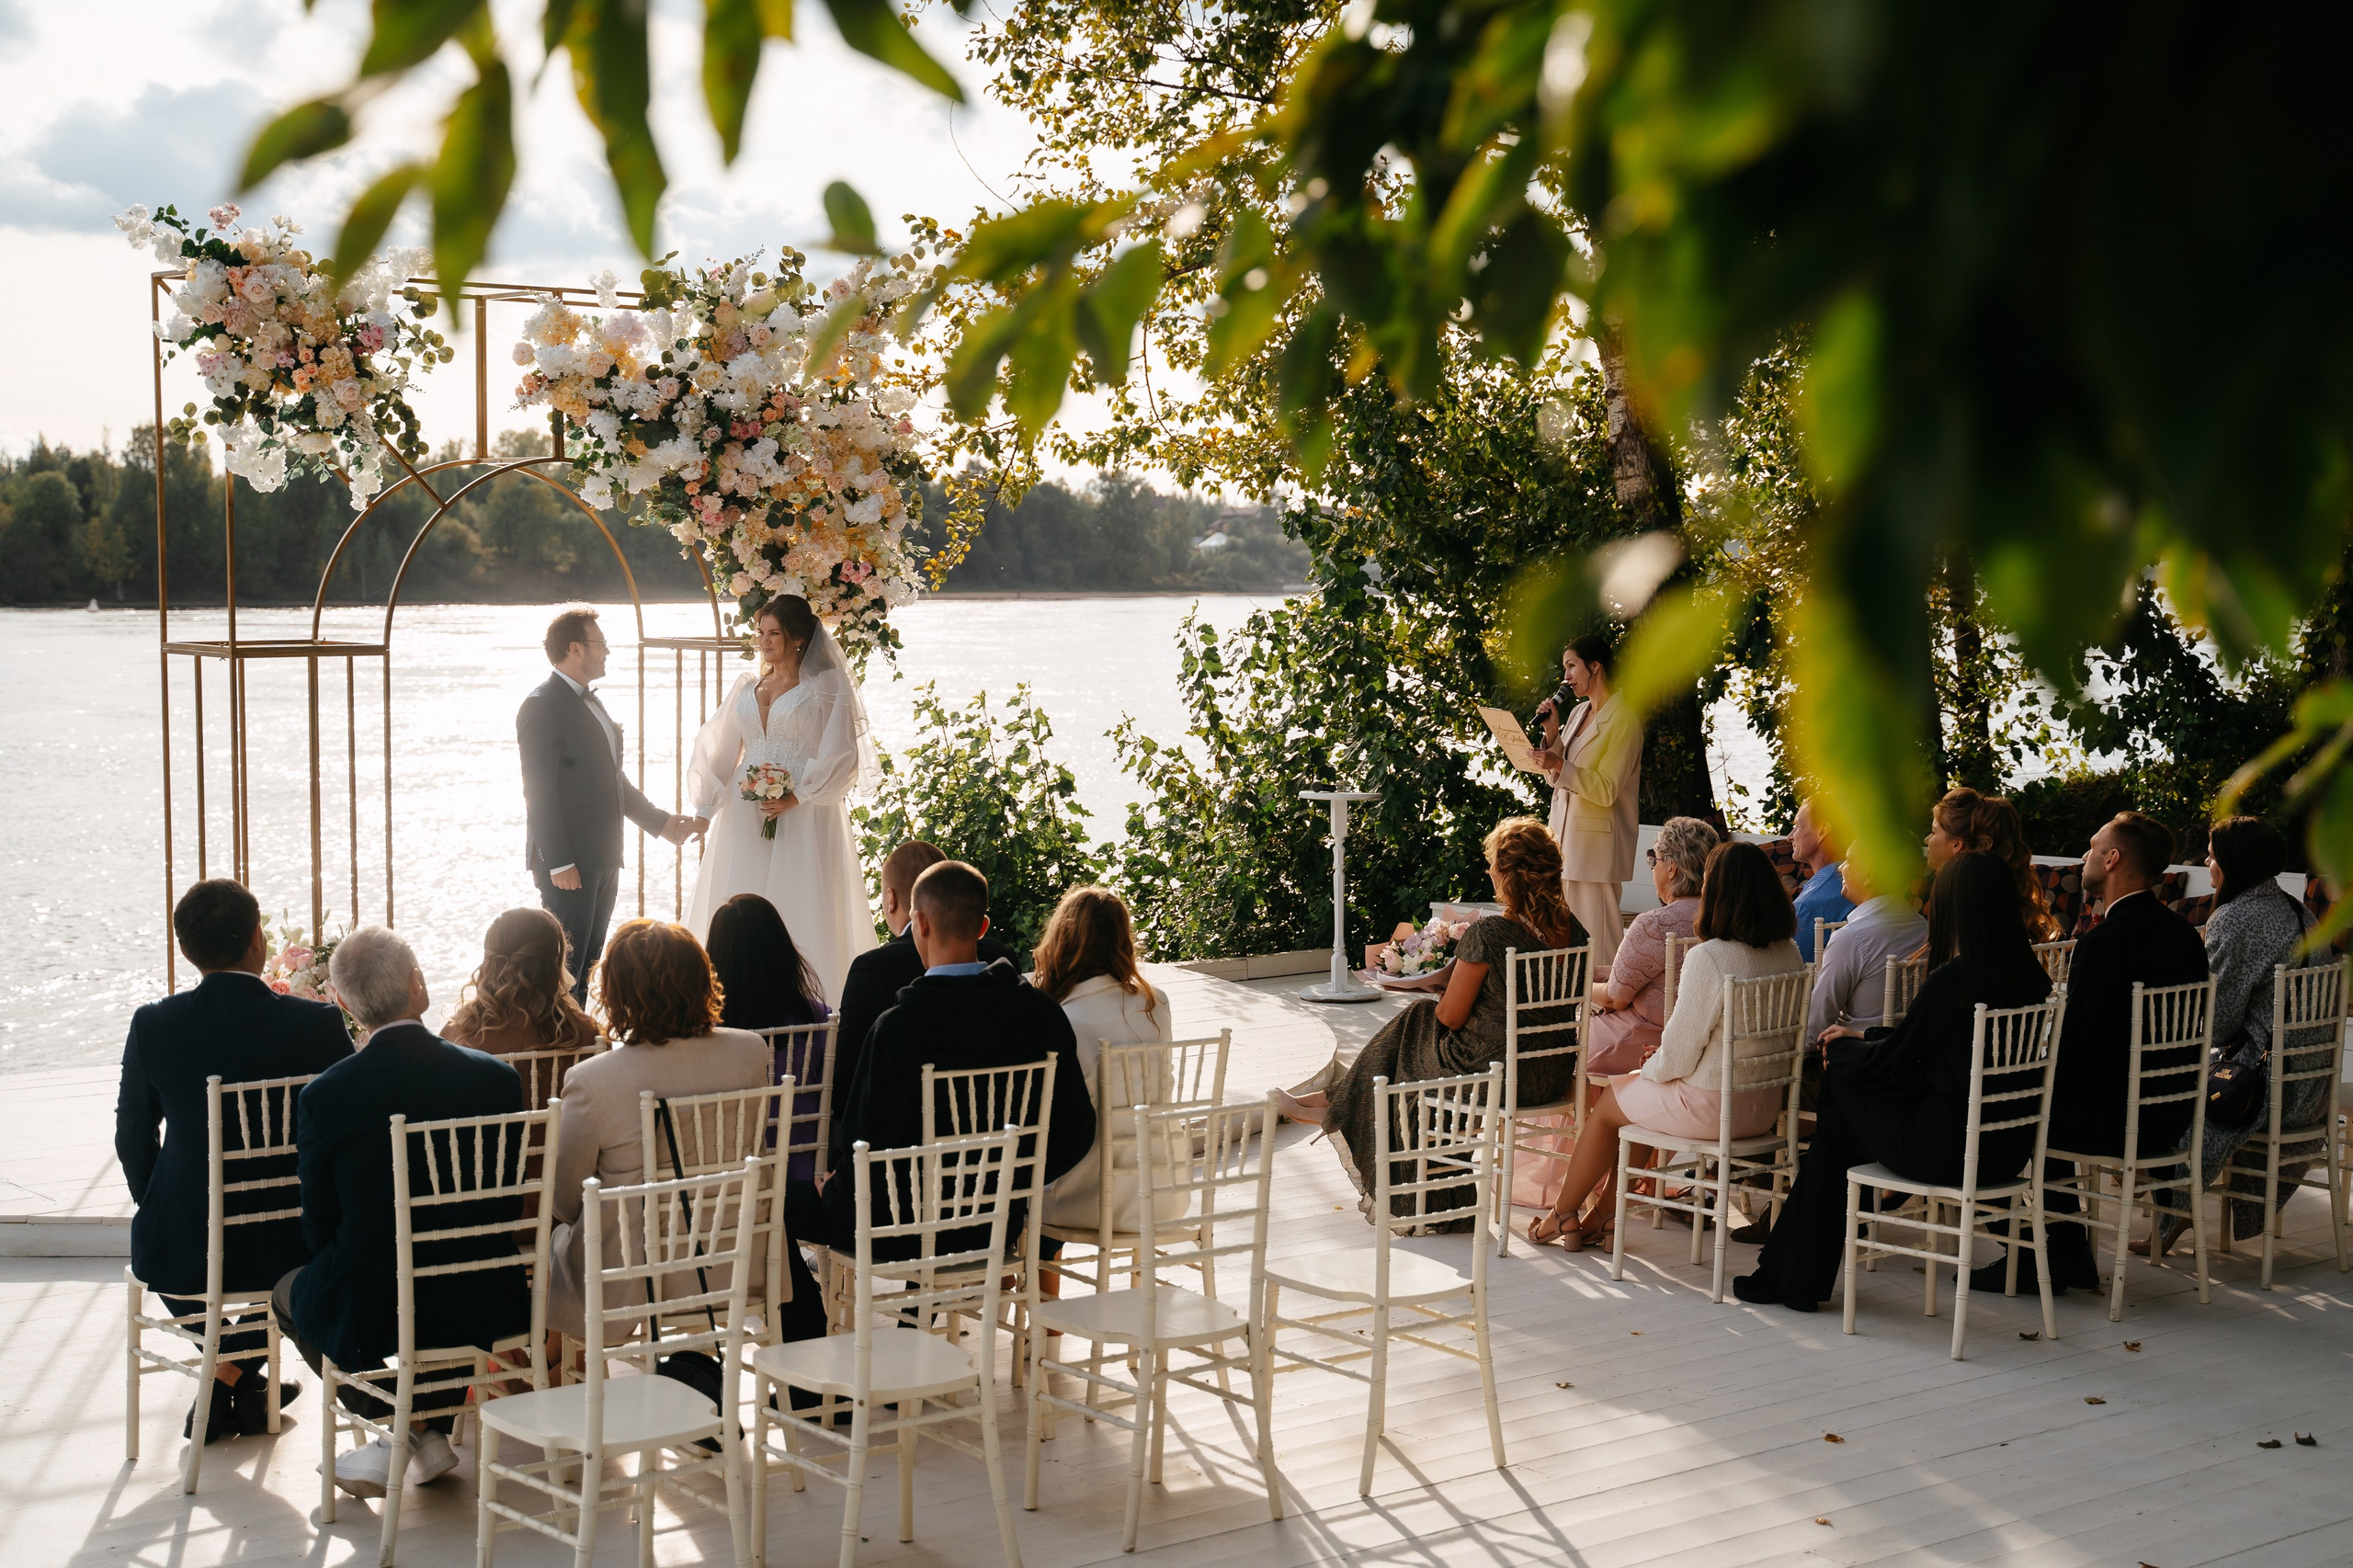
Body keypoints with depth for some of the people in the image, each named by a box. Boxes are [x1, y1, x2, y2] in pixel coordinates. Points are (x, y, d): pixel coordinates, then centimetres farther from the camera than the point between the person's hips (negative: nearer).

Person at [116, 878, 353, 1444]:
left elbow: (134, 1141, 2)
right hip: (292, 1249, 0)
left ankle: (234, 1381, 44)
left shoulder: (152, 1026, -10)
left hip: (182, 1251, 0)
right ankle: (235, 1380, 35)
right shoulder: (320, 1025, -12)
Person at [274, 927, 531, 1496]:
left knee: (289, 1293, 30)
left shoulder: (322, 1096, -13)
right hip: (485, 1309, 3)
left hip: (370, 1319, -3)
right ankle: (432, 1431, 31)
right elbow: (509, 1208, 4)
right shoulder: (496, 1076, -8)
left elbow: (320, 1229, -2)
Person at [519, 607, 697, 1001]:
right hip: (569, 863, -9)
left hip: (602, 860, 9)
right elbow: (540, 791, -18)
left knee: (589, 963, 11)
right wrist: (558, 863, -21)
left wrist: (660, 821, 21)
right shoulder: (542, 706, -12)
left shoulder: (591, 704, 17)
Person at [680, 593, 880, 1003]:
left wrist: (796, 797, -15)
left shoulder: (827, 686, 0)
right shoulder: (747, 686, 15)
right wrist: (705, 808, 7)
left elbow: (842, 756, -6)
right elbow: (718, 749, 17)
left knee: (801, 910, -6)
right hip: (746, 814, 5)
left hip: (804, 816, -5)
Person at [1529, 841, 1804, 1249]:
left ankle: (1562, 1216, 37)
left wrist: (1653, 1067, 1)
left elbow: (1680, 1053, -21)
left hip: (1713, 1107, -7)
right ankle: (1604, 1213, 36)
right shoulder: (1789, 953, -2)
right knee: (1639, 1095, 29)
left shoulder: (1708, 958, -25)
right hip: (1767, 1104, 7)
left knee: (1608, 1102, 20)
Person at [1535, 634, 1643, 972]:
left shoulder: (1623, 719, -10)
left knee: (1597, 934, -8)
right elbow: (1556, 779, 17)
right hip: (1565, 834, 8)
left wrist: (1561, 766, -26)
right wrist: (1552, 734, 4)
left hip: (1597, 840, -8)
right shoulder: (1578, 712, 14)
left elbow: (1606, 790, -16)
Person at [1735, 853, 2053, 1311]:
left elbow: (1888, 1063, -8)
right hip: (2010, 1148, 7)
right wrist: (1866, 1037, 25)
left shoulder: (1951, 980, -20)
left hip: (1950, 1151, -7)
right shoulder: (2031, 976, 3)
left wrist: (1848, 1045, 13)